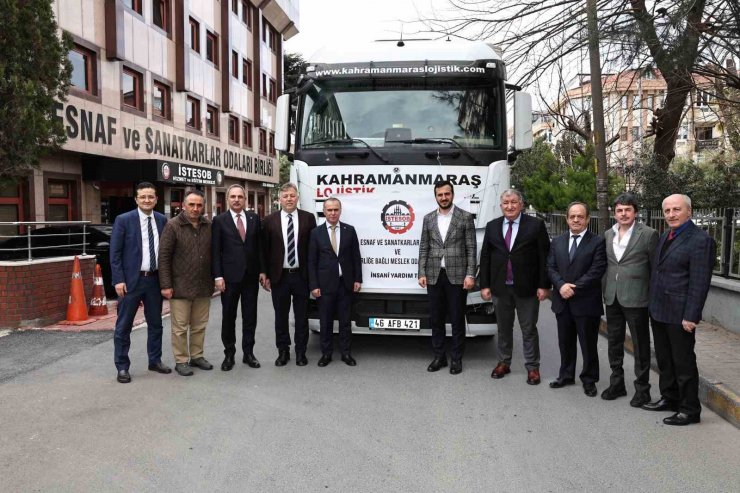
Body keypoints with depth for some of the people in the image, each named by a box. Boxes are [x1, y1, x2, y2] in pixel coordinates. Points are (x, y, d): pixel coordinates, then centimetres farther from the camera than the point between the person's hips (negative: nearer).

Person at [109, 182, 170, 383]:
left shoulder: (162, 220, 5)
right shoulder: (124, 220, -6)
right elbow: (115, 253, -6)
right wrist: (118, 280, -13)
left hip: (154, 279, 4)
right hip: (131, 279, -4)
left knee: (155, 323, 14)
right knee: (124, 326, 3)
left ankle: (155, 361, 27)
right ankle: (122, 367, 13)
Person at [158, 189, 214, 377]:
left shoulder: (209, 226, 5)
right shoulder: (173, 225, -6)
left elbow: (214, 254, 11)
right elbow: (164, 257, -8)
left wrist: (215, 278, 6)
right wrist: (166, 285, -12)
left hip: (203, 286, 4)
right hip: (180, 287, -4)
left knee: (200, 325, 13)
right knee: (180, 327, 4)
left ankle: (197, 356, 26)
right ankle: (181, 361, 15)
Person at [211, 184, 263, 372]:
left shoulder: (254, 218, 7)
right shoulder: (219, 220, -1)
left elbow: (259, 246, 8)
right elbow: (215, 251, -3)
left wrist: (262, 271, 3)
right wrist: (218, 276, -9)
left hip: (251, 275, 2)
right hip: (230, 277, -2)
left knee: (250, 316, 8)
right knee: (229, 317, 6)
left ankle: (248, 352, 19)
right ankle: (229, 354, 18)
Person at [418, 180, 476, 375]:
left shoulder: (465, 217, 0)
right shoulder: (428, 219, 9)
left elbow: (471, 249, -2)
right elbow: (423, 248, 9)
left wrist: (470, 275, -9)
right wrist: (422, 274, 2)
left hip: (457, 276, -3)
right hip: (434, 276, 3)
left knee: (457, 320, 4)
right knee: (436, 319, 10)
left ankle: (456, 358, 16)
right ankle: (439, 356, 22)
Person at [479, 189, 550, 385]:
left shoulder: (536, 225, -5)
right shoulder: (492, 227, 5)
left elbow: (545, 257, -6)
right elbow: (485, 257, 7)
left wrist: (544, 285, -10)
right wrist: (485, 285, 2)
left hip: (526, 288, -3)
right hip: (500, 287, 3)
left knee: (529, 329, 6)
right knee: (503, 328, 15)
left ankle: (532, 367, 19)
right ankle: (504, 362, 28)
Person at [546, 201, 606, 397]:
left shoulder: (597, 242, -5)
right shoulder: (557, 242, 10)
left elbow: (597, 270, -13)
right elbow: (551, 267, 4)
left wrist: (574, 287, -16)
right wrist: (561, 285, -14)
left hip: (586, 302, -4)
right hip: (562, 302, 5)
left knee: (588, 343, 6)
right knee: (565, 342, 16)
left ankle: (589, 379, 20)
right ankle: (566, 375, 30)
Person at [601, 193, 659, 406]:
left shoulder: (648, 234, -6)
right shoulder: (608, 234, 9)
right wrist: (605, 290, 9)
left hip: (636, 298, -5)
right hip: (612, 298, 5)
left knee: (640, 345, 5)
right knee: (614, 343, 14)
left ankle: (642, 388, 17)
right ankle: (617, 383, 28)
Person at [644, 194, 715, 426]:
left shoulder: (700, 240, -14)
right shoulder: (665, 237, 12)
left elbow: (700, 283, -18)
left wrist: (690, 317, -19)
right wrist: (652, 304, 14)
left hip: (679, 315, -8)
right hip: (658, 311, 8)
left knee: (683, 362, 3)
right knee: (664, 359, 18)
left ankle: (690, 410, 16)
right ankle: (669, 398, 33)